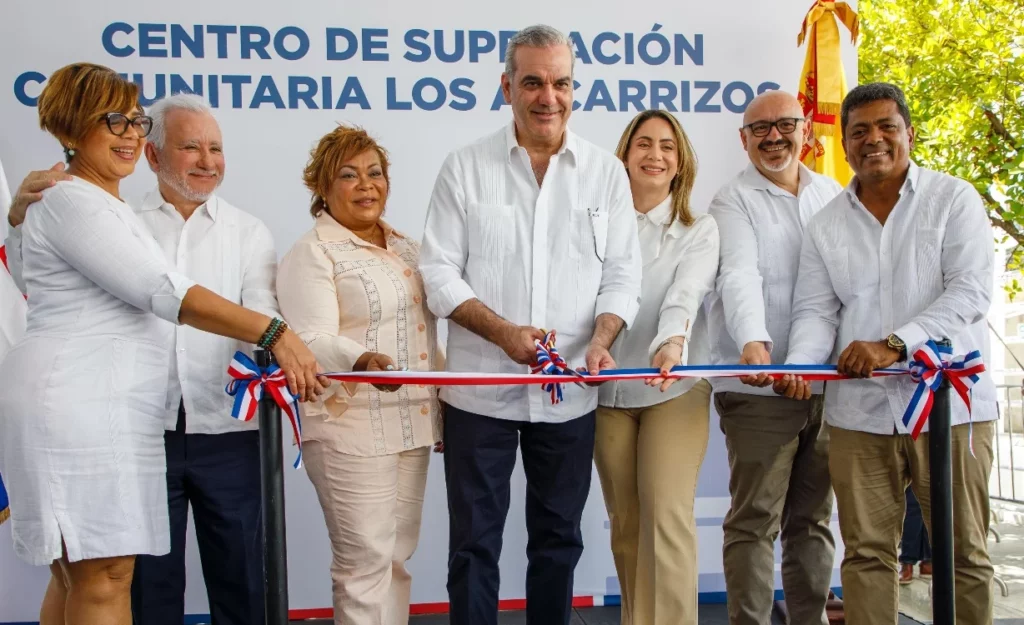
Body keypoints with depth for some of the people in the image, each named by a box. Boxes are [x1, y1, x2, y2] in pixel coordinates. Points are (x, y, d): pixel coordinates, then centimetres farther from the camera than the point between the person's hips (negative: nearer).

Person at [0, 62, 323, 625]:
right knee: (105, 577, -10)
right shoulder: (71, 202, -9)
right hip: (77, 406, -10)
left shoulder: (107, 205, 23)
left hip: (101, 409, 10)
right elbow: (163, 292, -21)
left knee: (77, 575, 10)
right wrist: (274, 333, -26)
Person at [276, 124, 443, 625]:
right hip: (351, 428, -7)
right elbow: (311, 339, -17)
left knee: (398, 556, 11)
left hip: (412, 423, 7)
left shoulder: (405, 247, 17)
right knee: (366, 560, -6)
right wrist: (361, 361, -37)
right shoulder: (312, 254, -5)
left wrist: (447, 400, 18)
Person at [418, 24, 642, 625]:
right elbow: (440, 271, -3)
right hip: (480, 390, -1)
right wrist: (503, 331, -17)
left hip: (570, 392, 2)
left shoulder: (607, 171, 4)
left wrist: (600, 341, -15)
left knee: (559, 537, 14)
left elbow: (623, 275, 3)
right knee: (475, 541, 7)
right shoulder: (466, 167, -1)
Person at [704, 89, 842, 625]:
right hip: (759, 388, -5)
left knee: (814, 518, 12)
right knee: (755, 519, -4)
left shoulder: (833, 196, 15)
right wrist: (752, 341, -34)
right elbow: (740, 276, -18)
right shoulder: (733, 202, -2)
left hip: (826, 384, 5)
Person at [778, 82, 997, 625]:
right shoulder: (826, 226, 12)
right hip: (859, 411, 3)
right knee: (866, 552, 6)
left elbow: (971, 291, -8)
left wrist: (893, 344, -19)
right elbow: (815, 310, 6)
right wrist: (799, 365, -15)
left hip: (949, 401, -2)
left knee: (964, 553, 4)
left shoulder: (953, 199, 3)